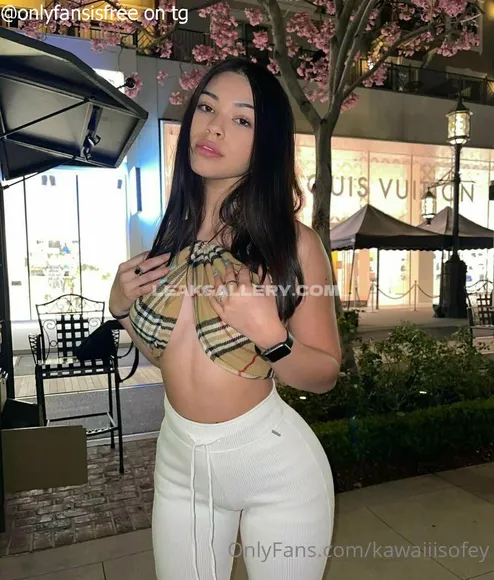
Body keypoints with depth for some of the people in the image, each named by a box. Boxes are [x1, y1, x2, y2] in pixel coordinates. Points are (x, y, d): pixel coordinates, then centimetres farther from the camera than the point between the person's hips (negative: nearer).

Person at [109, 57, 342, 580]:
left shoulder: (293, 242, -17)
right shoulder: (170, 236, -4)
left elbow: (325, 375, -10)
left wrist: (270, 335, -26)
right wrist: (121, 305, -7)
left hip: (276, 464, -4)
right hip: (179, 462, 4)